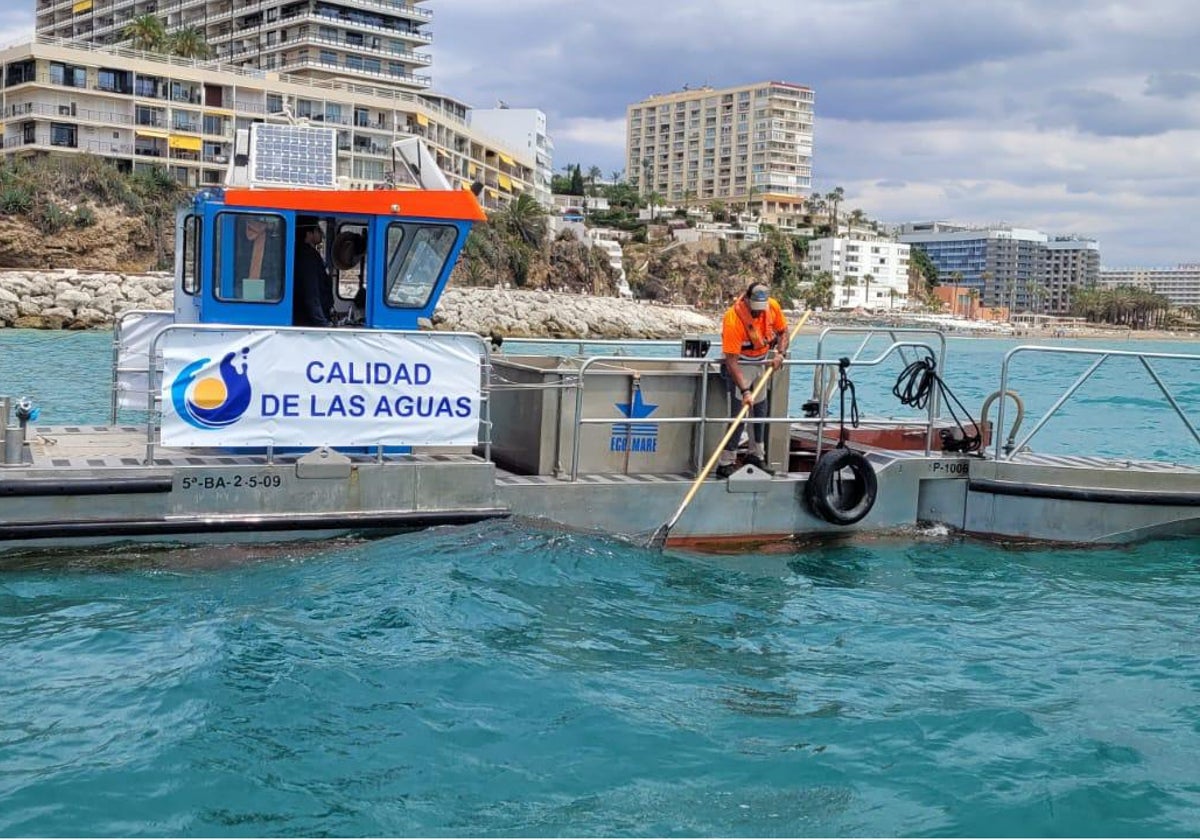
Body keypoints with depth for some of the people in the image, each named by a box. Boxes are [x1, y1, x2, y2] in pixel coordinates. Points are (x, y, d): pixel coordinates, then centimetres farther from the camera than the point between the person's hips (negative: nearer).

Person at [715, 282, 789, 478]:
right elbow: (731, 361, -35)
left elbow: (783, 331, 4)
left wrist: (780, 353, -16)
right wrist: (744, 391, -40)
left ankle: (756, 455, 29)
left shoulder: (773, 306, -16)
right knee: (739, 413, -13)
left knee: (760, 409, 15)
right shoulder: (733, 319, -34)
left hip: (763, 361, 7)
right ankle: (725, 464, -8)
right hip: (741, 364, -7)